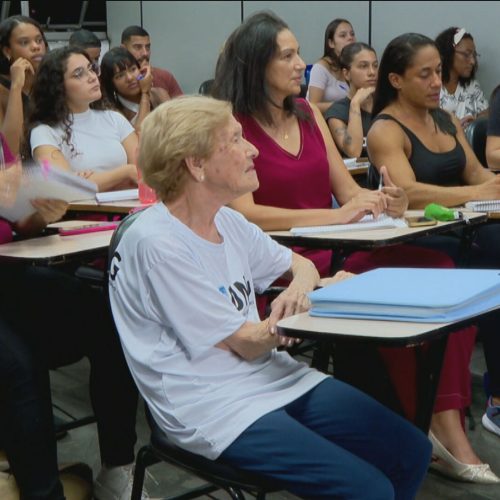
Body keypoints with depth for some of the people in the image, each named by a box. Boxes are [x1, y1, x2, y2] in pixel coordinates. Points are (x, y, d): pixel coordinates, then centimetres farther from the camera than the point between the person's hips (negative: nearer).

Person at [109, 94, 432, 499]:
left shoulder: (227, 222, 6)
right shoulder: (158, 244, -18)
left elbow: (299, 264, 20)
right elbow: (247, 344, -14)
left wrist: (302, 285, -5)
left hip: (274, 375, 8)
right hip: (214, 411, -8)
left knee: (412, 452, 0)